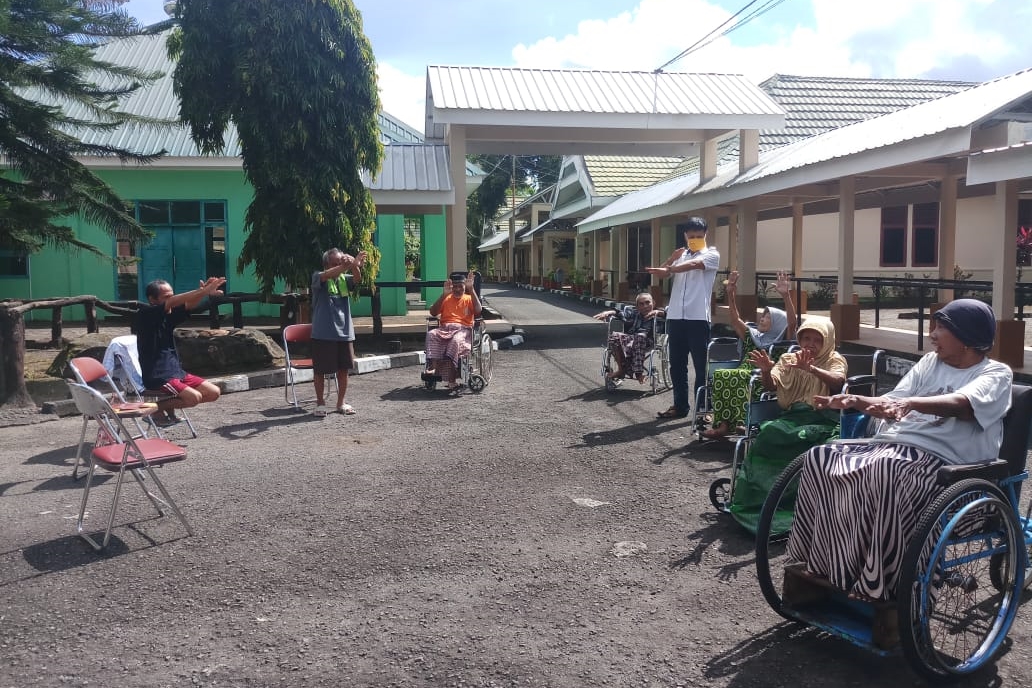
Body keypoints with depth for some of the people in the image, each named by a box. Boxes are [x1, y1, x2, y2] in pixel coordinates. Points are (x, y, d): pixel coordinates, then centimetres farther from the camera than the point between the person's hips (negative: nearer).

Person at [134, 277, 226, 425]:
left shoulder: (169, 316, 11)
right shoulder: (144, 315, -10)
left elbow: (189, 305, -4)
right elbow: (172, 303, -25)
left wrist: (204, 291, -26)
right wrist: (203, 291, -33)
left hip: (176, 371, 8)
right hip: (156, 375, -8)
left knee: (214, 392, 1)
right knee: (194, 397, -26)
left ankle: (169, 406, 16)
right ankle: (157, 408, -1)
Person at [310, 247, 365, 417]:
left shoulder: (344, 279, 7)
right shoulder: (318, 277, -3)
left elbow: (357, 278, -16)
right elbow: (326, 275, -27)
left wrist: (355, 266, -40)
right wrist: (345, 266, -46)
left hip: (344, 332, 4)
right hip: (323, 333, -4)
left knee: (343, 369, 9)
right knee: (320, 369, 4)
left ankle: (341, 403, 23)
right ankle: (320, 403, 18)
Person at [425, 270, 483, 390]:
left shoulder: (469, 299, 15)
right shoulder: (446, 298, 21)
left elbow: (478, 311, -7)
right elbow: (433, 313, 4)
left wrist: (471, 289, -8)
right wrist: (444, 294, -2)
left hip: (462, 329, -3)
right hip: (444, 328, 3)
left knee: (456, 339, -38)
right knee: (431, 334, -31)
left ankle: (451, 379, -42)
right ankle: (433, 366, -43)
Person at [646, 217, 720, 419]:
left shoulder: (712, 255, -1)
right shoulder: (681, 255, 17)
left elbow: (693, 264, -21)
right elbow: (661, 273, 9)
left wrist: (668, 269, -34)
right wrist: (672, 258, -7)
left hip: (698, 318, -5)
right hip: (675, 317, 6)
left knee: (701, 365, 0)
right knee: (677, 364, 10)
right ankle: (680, 405, 20)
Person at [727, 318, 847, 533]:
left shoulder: (835, 360, 11)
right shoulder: (788, 359, 21)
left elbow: (837, 381, -12)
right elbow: (771, 386, 9)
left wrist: (810, 368, -29)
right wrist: (766, 370, -14)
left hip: (821, 419, -3)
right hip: (790, 417, 3)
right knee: (768, 434, -30)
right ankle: (752, 501, -23)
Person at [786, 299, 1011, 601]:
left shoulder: (996, 374, 3)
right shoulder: (930, 362, 23)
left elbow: (962, 404, -20)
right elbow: (892, 405, 17)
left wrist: (912, 402, -38)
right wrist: (855, 401, -3)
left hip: (938, 459, -7)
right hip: (891, 445, 7)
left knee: (885, 472, -39)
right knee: (819, 458, -15)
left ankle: (878, 586, -29)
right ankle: (820, 563, -8)